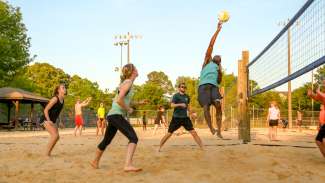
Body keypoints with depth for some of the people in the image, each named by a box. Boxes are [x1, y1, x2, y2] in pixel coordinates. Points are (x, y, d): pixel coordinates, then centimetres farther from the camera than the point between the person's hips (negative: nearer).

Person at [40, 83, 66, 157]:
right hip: (46, 119, -9)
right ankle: (47, 153, -9)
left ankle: (48, 153, 17)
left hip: (52, 121, 9)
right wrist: (48, 120, -26)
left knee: (56, 137, 5)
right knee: (55, 135, -20)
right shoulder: (55, 99, -18)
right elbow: (45, 110, -19)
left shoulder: (62, 100, 6)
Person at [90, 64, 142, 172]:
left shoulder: (127, 83, 16)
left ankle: (95, 162, 36)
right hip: (116, 115, -10)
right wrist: (128, 109, -10)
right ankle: (128, 165, -30)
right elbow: (119, 100, -23)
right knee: (133, 138, -20)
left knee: (106, 141, 21)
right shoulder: (128, 82, -11)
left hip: (113, 115, 10)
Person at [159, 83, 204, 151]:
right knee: (169, 134, -2)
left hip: (185, 117, 4)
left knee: (194, 132, -3)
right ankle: (159, 147, 13)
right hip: (176, 118, -4)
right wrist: (180, 104, -34)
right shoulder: (176, 96, -6)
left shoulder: (187, 96, 11)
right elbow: (172, 105, -20)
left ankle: (202, 148, 3)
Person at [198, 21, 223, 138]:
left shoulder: (218, 68, 33)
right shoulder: (208, 61, 23)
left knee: (218, 105, -18)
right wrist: (218, 30, 14)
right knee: (206, 107, -16)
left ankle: (219, 131, -17)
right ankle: (211, 128, -10)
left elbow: (219, 81, 22)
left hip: (214, 87, 3)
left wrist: (220, 72, 6)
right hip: (204, 86, -3)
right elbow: (211, 45, 15)